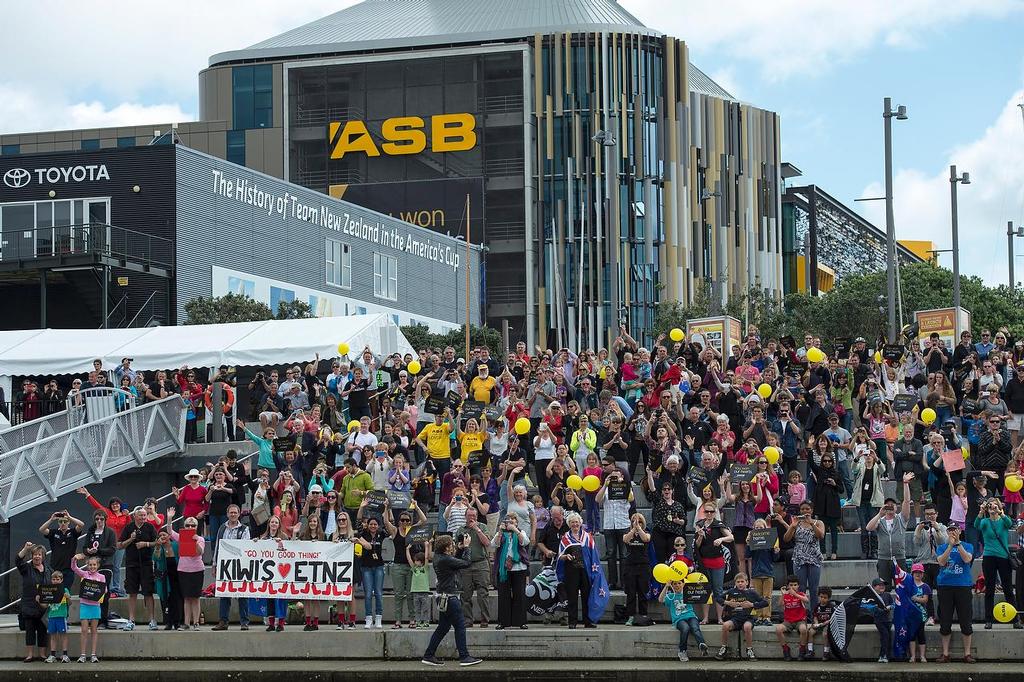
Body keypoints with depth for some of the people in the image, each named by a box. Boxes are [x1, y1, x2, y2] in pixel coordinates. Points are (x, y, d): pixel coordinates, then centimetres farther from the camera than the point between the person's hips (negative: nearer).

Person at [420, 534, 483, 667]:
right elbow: (466, 563, -15)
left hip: (444, 597, 10)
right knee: (460, 627, -3)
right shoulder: (446, 560, -20)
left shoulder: (439, 558, 10)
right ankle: (464, 657, 0)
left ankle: (428, 656, 15)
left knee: (443, 628, 14)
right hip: (450, 597, -10)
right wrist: (466, 547, -3)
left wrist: (461, 549, 12)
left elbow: (456, 560, 23)